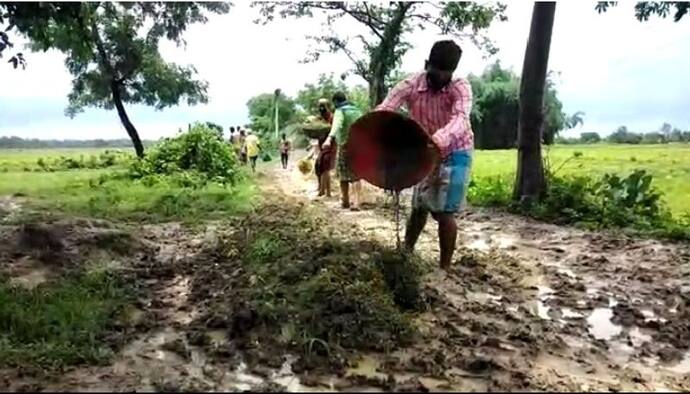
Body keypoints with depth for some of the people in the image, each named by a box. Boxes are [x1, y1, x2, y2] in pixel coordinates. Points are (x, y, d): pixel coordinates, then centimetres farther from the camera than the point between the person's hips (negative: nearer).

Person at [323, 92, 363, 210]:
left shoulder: (340, 112, -6)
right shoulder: (357, 111, 12)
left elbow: (336, 126, -27)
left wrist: (329, 138, -43)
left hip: (345, 146, -4)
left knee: (343, 175, 10)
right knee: (356, 175, 6)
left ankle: (345, 201, 20)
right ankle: (356, 203, -4)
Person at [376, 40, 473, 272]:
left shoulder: (461, 88, -22)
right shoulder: (410, 86, -17)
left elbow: (460, 119, -42)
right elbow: (383, 110, -30)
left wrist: (437, 140, -63)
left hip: (455, 155, -3)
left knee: (444, 212, -7)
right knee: (419, 207, 15)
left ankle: (445, 268, 7)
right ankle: (406, 252, 35)